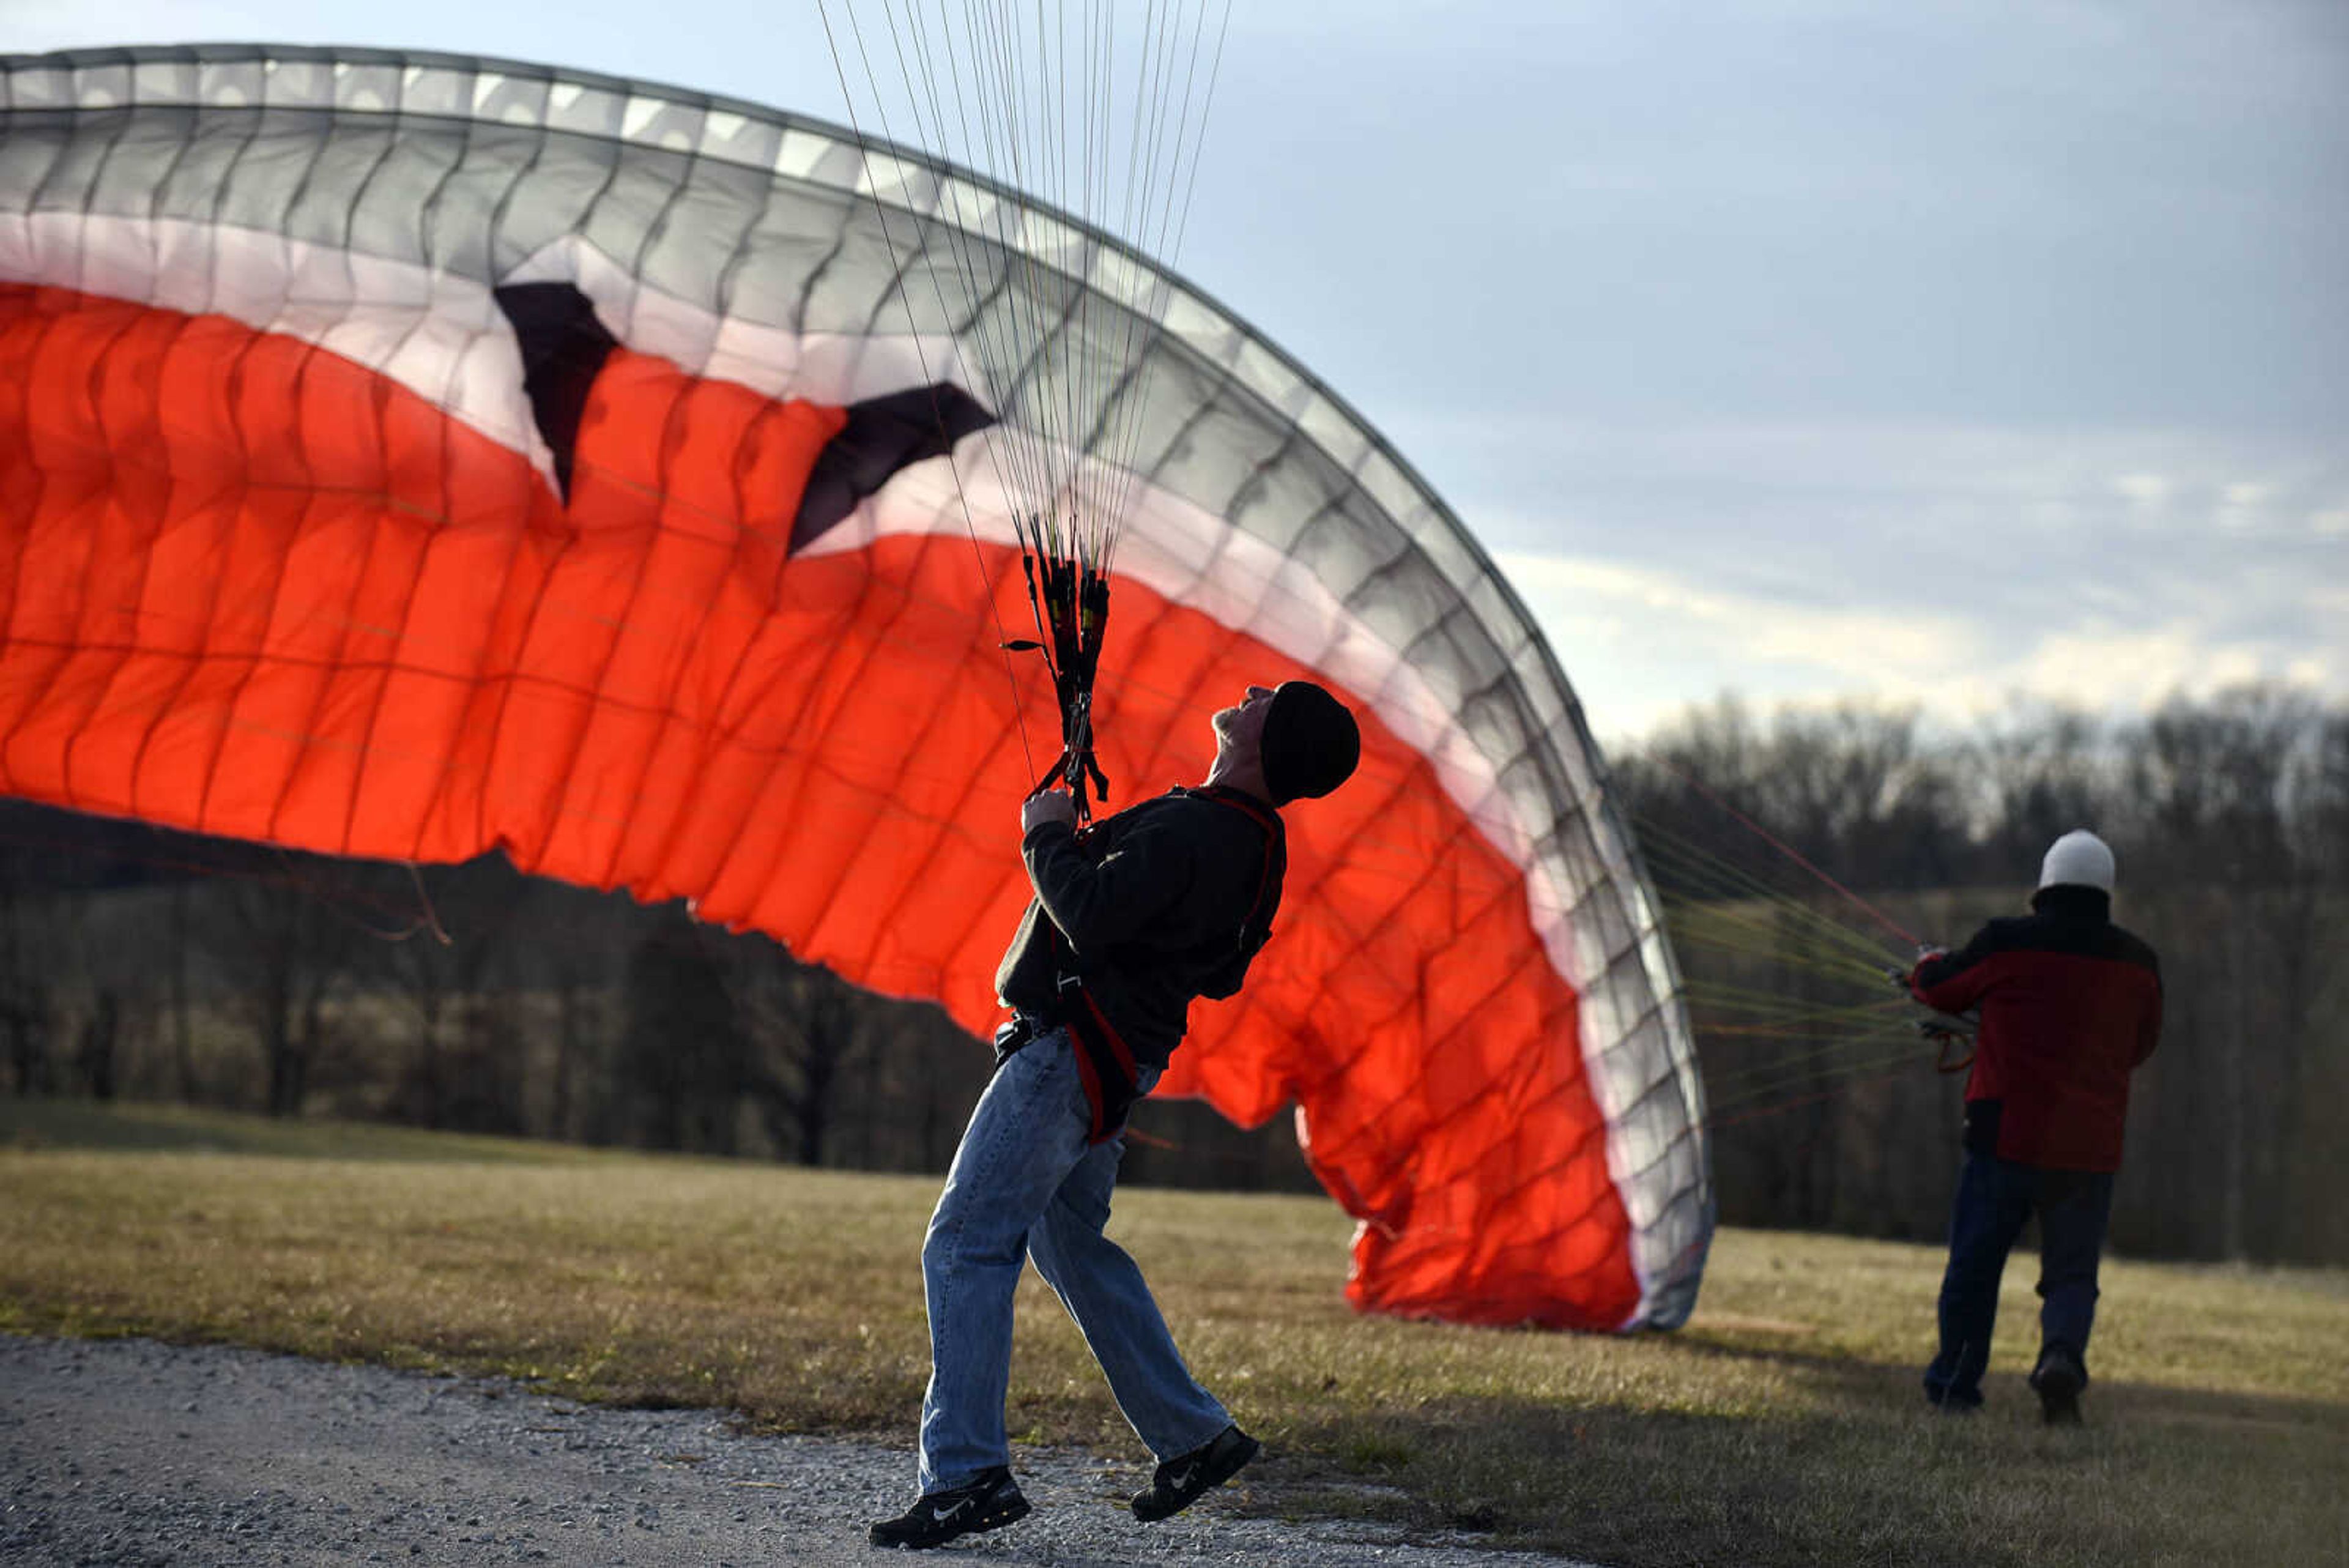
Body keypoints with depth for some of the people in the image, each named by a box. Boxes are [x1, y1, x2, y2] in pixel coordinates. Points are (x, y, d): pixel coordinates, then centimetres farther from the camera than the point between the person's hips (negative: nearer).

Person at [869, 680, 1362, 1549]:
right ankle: (1195, 1435, 24)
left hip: (1075, 1047, -11)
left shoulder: (1198, 832, -21)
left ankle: (967, 1473, -14)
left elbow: (1091, 913, -29)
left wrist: (1047, 834, -12)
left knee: (966, 1244, -11)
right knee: (1072, 1247, 21)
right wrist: (1082, 835, 16)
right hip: (1109, 1057, 11)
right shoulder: (1249, 839, 12)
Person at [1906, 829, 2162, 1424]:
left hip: (2007, 1135, -2)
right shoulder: (2137, 964, 3)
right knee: (2072, 1274, 10)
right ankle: (2063, 1353, -18)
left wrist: (1929, 964, 32)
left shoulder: (2005, 944, -7)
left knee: (1973, 1268, 11)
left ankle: (1953, 1390, 14)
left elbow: (1940, 989, 9)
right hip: (2090, 1148, 2)